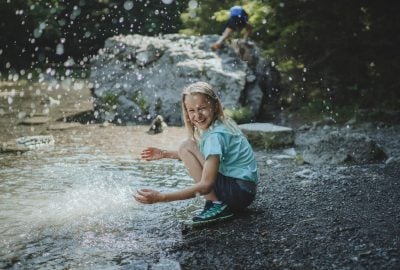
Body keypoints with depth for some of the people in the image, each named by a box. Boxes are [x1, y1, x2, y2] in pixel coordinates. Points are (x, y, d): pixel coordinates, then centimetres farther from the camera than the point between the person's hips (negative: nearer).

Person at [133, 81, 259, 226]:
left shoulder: (216, 135, -21)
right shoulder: (218, 124, 7)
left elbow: (205, 185, -29)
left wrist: (161, 197, -34)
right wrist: (165, 154, 16)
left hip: (240, 190, -10)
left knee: (186, 147, -11)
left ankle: (217, 205, -12)